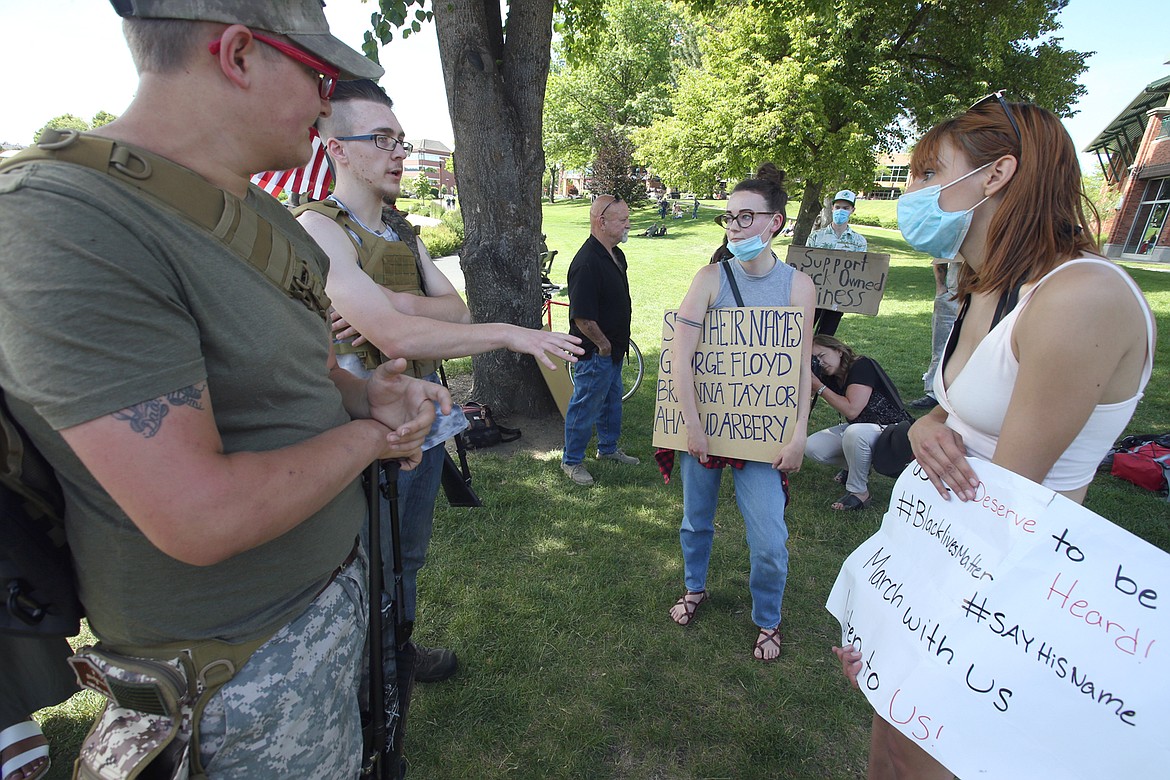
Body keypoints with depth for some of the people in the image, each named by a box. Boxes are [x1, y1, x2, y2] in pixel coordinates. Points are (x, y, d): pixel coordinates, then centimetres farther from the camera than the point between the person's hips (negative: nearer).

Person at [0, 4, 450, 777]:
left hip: (336, 569, 8)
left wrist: (364, 394, -5)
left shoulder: (258, 211, 3)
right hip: (247, 659, -7)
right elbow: (201, 519, -31)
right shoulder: (62, 224, -26)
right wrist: (367, 435, -17)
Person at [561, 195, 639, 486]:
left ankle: (608, 448, 42)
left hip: (613, 349, 10)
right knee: (585, 406, 5)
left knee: (612, 401, 23)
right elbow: (582, 317, -28)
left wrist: (616, 344, 16)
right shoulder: (587, 263, -26)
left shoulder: (615, 254, 6)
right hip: (596, 352, -10)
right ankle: (571, 461, 22)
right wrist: (603, 345, -16)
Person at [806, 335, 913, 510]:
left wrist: (819, 387, -25)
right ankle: (855, 467, 14)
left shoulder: (862, 366, -19)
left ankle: (859, 492, -18)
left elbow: (851, 410, -29)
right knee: (812, 447, -12)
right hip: (858, 428, 8)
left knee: (854, 432, -40)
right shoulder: (831, 378, 3)